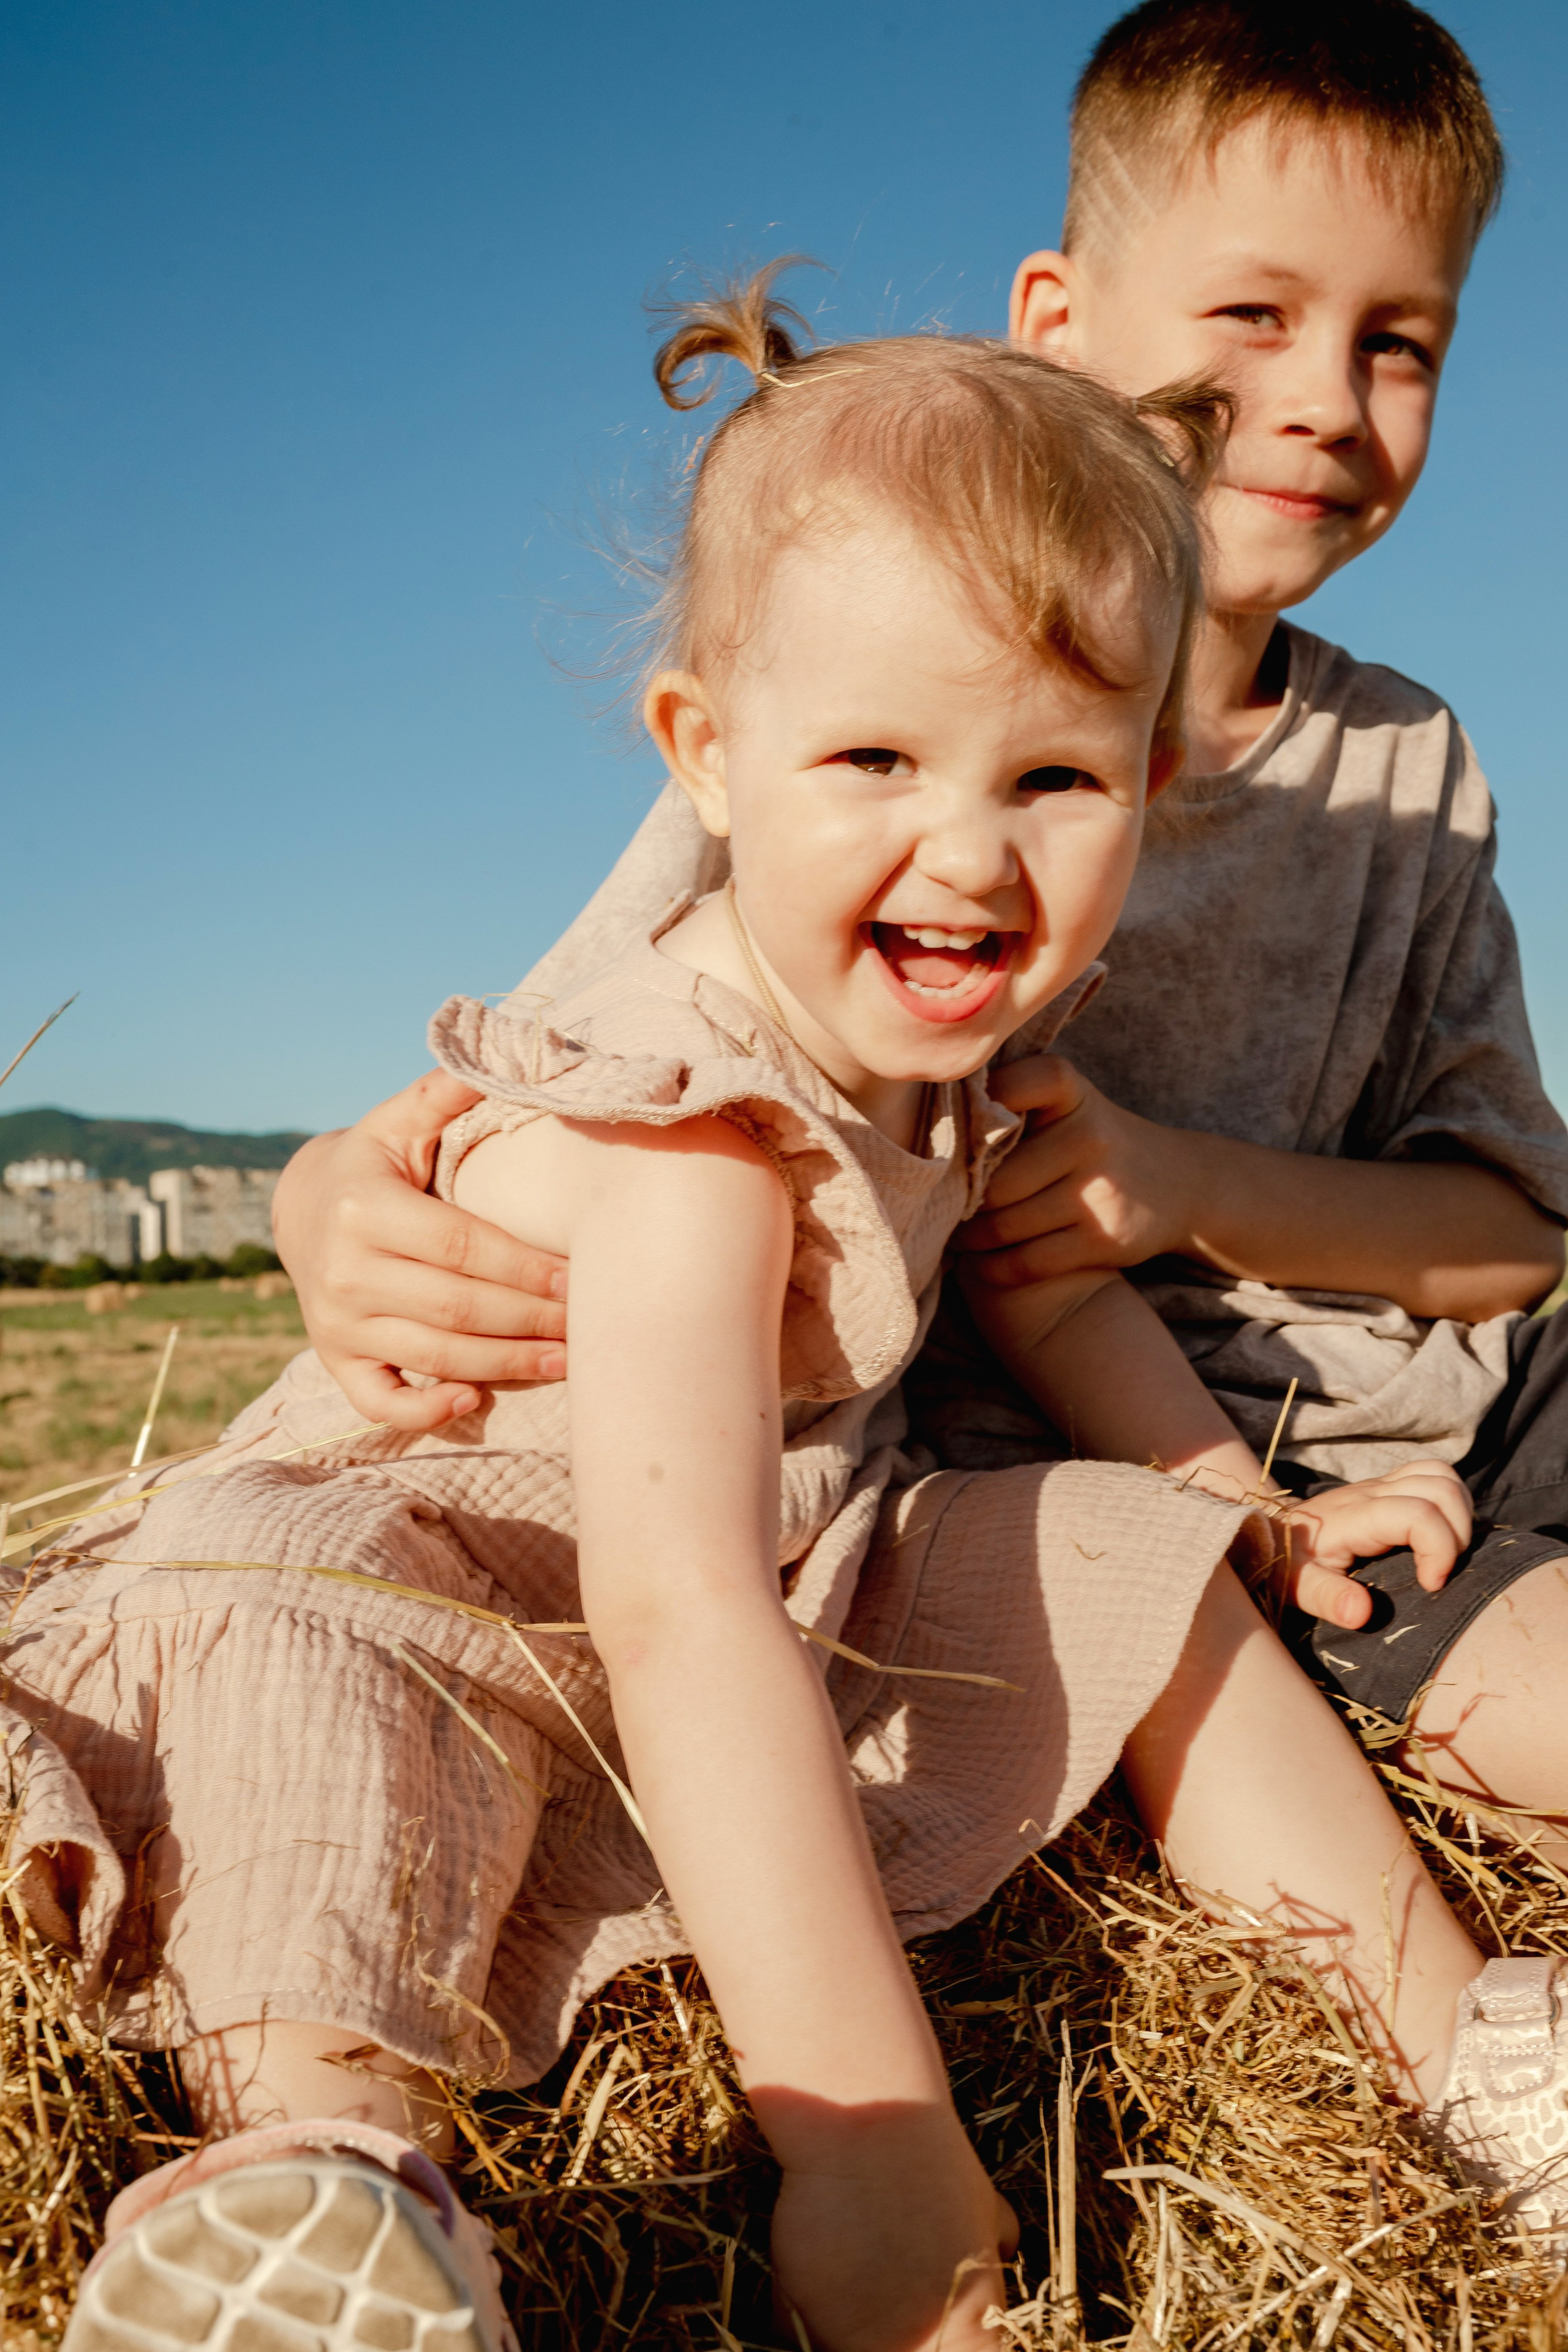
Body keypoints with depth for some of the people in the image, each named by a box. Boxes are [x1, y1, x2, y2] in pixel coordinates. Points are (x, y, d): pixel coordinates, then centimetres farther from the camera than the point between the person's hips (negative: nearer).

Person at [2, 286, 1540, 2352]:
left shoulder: (940, 1050, -5)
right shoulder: (700, 1138, -32)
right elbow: (679, 1619, -41)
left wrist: (1258, 1513, 19)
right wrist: (872, 2141, -43)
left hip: (788, 1596, 8)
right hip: (438, 1618, -8)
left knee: (1137, 1559, 5)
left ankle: (1454, 2040, 14)